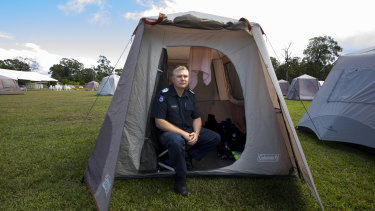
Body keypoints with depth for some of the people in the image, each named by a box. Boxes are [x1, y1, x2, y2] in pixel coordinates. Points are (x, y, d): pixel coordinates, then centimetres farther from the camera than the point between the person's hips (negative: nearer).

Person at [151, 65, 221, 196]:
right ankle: (180, 178, -18)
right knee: (176, 141, -41)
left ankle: (187, 155, -1)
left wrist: (196, 133, -14)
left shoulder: (191, 95, 3)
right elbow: (159, 122, -20)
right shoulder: (163, 95, -15)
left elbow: (197, 118, 8)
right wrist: (183, 133, -24)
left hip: (188, 131, 6)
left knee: (215, 138, -4)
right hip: (169, 132, -6)